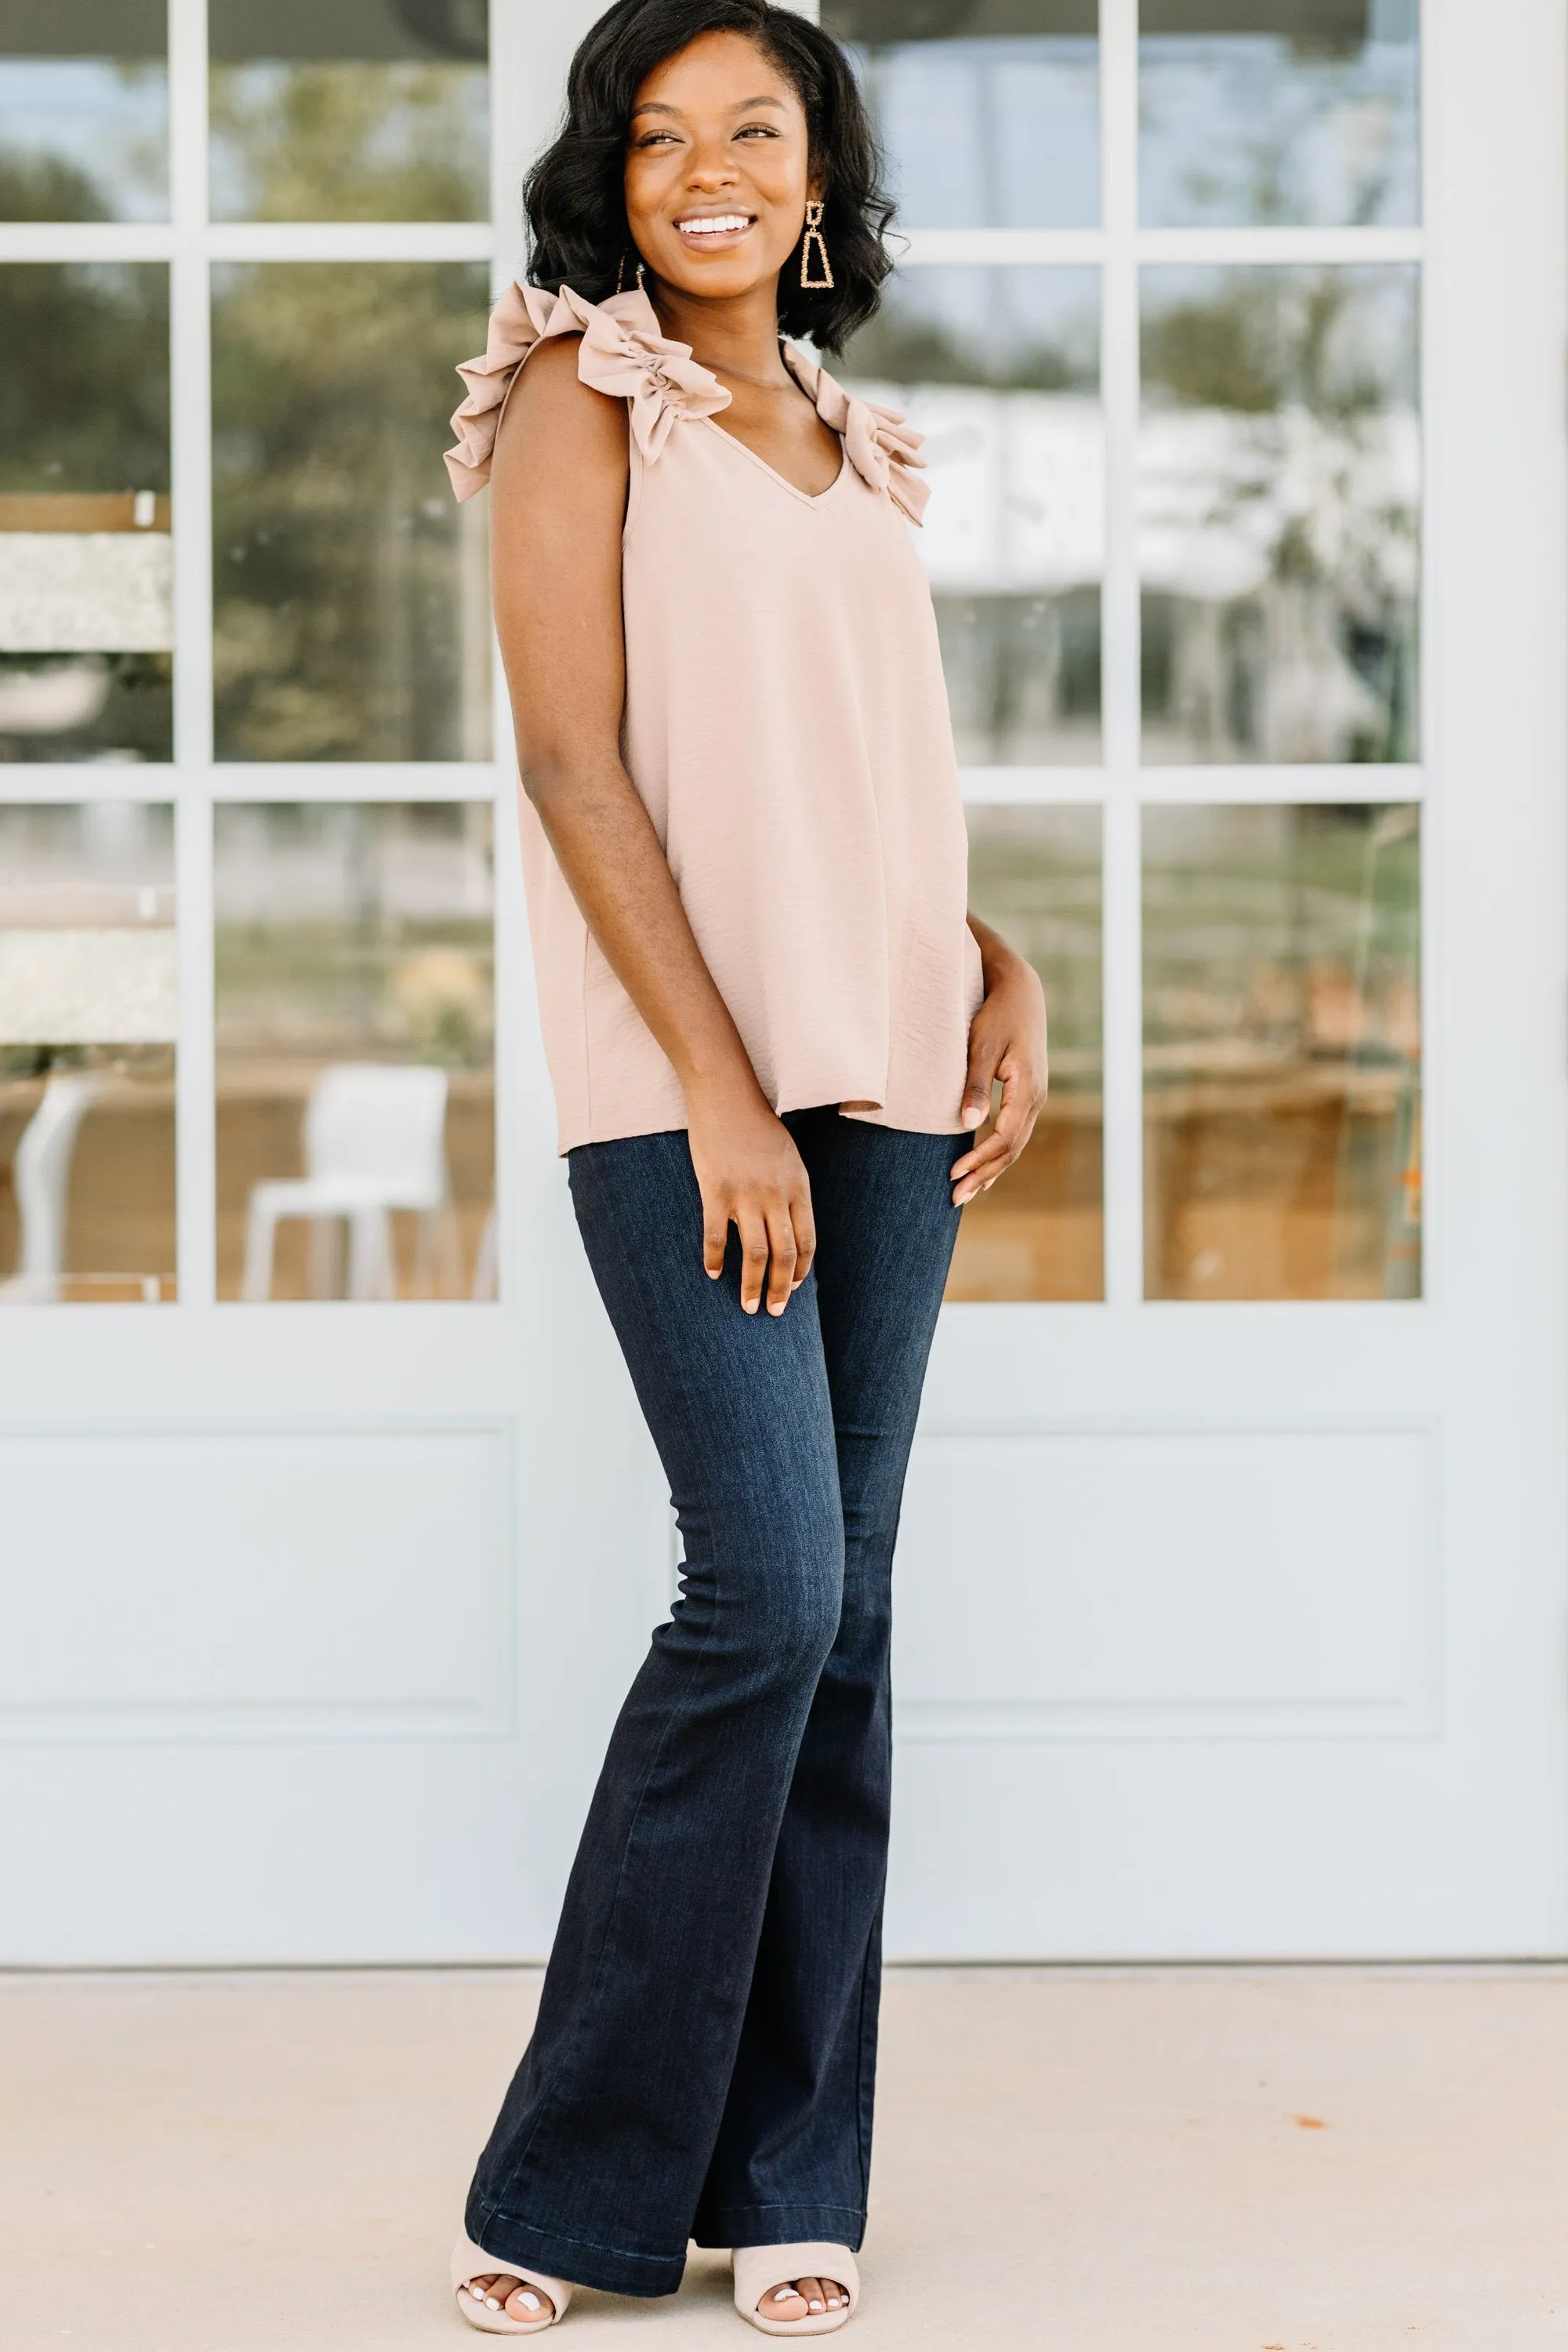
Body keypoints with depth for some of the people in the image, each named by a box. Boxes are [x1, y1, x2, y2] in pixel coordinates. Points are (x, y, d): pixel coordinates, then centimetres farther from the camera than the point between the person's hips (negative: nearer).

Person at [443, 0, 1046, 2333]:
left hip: (890, 1082, 6)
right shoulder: (585, 397, 1)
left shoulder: (855, 454, 19)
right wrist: (721, 1088, -15)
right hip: (687, 1083, -6)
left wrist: (1003, 971, 4)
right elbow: (575, 760, -8)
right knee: (766, 1590, -13)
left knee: (841, 1613, 4)